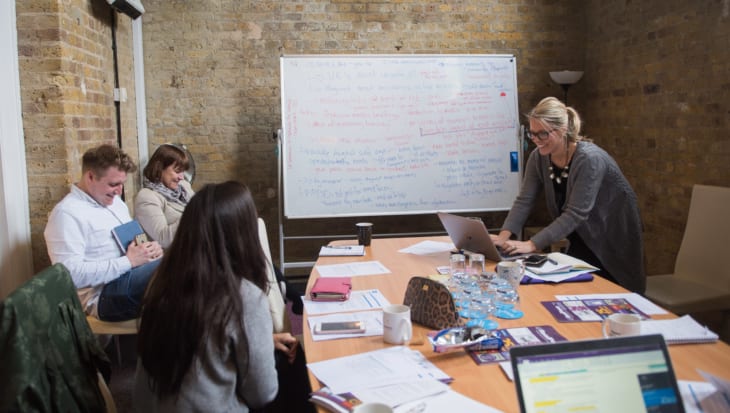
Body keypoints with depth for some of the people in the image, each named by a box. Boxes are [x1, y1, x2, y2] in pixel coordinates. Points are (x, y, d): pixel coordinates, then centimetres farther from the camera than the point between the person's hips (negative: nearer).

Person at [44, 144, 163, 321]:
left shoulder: (115, 201, 17)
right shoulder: (67, 213, -11)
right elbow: (71, 273, -19)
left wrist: (150, 249, -1)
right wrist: (128, 261, -21)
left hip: (130, 277, 9)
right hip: (102, 295, -9)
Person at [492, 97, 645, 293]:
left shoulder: (589, 159, -29)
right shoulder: (538, 157, -10)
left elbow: (576, 213, -34)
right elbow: (524, 201, -10)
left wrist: (532, 244, -40)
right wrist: (504, 235, -26)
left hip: (613, 239, -6)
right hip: (582, 238, 6)